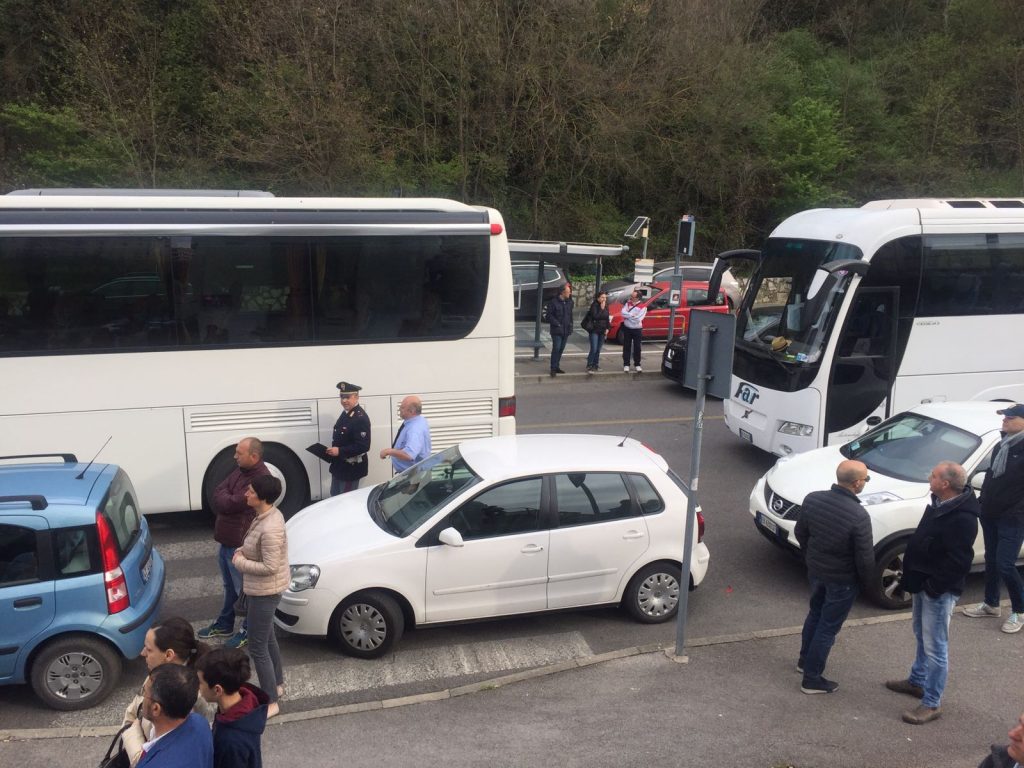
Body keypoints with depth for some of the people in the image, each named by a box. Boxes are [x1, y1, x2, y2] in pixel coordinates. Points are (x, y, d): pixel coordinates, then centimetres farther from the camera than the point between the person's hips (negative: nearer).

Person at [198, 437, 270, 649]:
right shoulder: (240, 470, 6)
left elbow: (229, 504, -25)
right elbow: (218, 492, 6)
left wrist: (224, 497, -5)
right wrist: (226, 499, -13)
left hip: (241, 544, -9)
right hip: (225, 540, 9)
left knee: (245, 589, 7)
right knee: (229, 586, 24)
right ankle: (224, 625, 40)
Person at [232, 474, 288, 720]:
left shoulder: (270, 529, -32)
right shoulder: (268, 514, -1)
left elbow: (270, 567, -28)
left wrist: (240, 563, -17)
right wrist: (242, 551, -1)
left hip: (265, 592, -10)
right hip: (264, 589, 10)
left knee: (257, 648, 2)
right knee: (268, 638, 25)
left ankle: (270, 703, 16)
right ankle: (277, 684, 43)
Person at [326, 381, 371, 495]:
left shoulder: (361, 418, -23)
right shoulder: (345, 413, 7)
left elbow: (363, 446, -28)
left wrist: (340, 451, -27)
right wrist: (333, 450, 4)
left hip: (351, 468, -9)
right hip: (339, 466, 9)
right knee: (335, 497, 21)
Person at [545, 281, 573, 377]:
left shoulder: (569, 302, 10)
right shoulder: (553, 302, -10)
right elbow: (549, 316, -9)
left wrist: (570, 325, 12)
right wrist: (557, 324, -15)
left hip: (566, 330, 6)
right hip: (557, 331, -6)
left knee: (561, 349, 11)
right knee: (556, 349, -9)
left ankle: (556, 366, 22)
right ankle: (553, 368, -3)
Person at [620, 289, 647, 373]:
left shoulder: (643, 307, -11)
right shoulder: (628, 303, 1)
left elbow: (638, 319, -21)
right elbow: (623, 313, -13)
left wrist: (628, 315, -13)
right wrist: (632, 315, -20)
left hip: (637, 330, -2)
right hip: (627, 329, 2)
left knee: (637, 348, 6)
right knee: (626, 347, 5)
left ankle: (637, 364, 19)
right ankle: (626, 365, 13)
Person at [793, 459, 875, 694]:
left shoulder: (812, 499, -12)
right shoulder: (859, 516, -29)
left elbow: (800, 533, 3)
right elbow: (864, 558, -20)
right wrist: (866, 579, 0)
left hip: (815, 570, 6)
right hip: (842, 579, -6)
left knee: (815, 613, 27)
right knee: (828, 626, 9)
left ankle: (805, 660, 44)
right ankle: (812, 679, 19)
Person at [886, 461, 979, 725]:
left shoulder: (963, 518, -27)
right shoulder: (939, 503, 3)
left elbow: (957, 561, -26)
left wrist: (934, 586, -20)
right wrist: (909, 575, 14)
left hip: (939, 591, -10)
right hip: (923, 584, 10)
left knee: (935, 647, 1)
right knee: (922, 637, 24)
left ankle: (932, 703, 12)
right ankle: (917, 681, 42)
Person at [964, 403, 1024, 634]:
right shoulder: (1000, 446, 10)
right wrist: (983, 503, 16)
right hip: (991, 514, 7)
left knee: (1005, 565, -7)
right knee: (991, 560, 16)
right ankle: (991, 604, 30)